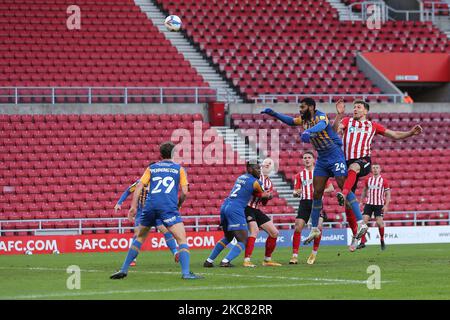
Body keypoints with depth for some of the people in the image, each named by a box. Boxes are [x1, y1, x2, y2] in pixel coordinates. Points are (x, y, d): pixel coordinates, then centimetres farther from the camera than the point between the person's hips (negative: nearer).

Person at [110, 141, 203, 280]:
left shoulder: (151, 168, 20)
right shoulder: (179, 169, 13)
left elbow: (139, 187, 9)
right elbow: (184, 192, 5)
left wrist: (133, 206, 6)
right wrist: (178, 206, 22)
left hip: (150, 206, 3)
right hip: (169, 206, -3)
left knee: (139, 237, 20)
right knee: (182, 240, -5)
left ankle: (124, 270, 18)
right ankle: (186, 272, -22)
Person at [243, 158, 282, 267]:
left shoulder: (269, 183, 16)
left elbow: (264, 203, 14)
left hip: (256, 210, 8)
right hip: (247, 208, -8)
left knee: (274, 233, 7)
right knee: (255, 230, -27)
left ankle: (267, 259, 17)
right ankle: (247, 260, -31)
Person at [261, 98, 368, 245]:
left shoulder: (320, 116, -17)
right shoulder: (304, 119, 7)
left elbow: (321, 125, -41)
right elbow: (291, 121, 26)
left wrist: (308, 132, -61)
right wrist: (273, 114, 14)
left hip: (335, 155, -8)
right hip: (322, 159, 8)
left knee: (344, 187, -16)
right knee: (316, 193, 5)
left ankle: (361, 223, -17)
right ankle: (314, 230, 14)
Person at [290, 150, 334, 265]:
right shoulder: (299, 175, 12)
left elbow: (331, 188, 6)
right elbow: (295, 192, 12)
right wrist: (296, 193, -13)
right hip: (304, 203, 2)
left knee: (318, 227, -18)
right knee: (298, 228, -11)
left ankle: (314, 253, 1)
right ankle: (294, 256, -5)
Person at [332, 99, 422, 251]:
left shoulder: (372, 126, 17)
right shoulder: (347, 121, 16)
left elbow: (395, 135, 19)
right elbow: (334, 130, -3)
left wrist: (411, 133, 4)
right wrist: (339, 114, -17)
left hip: (363, 161, -2)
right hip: (348, 162, 2)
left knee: (353, 168, -42)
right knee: (348, 204, 0)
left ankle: (344, 194, -65)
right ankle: (355, 235, 12)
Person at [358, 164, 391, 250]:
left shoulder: (384, 181, 0)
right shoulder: (368, 180, 9)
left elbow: (388, 194, 1)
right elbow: (364, 191, 22)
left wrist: (386, 205, -8)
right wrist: (361, 201, 15)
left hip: (379, 204, -3)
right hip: (369, 204, 3)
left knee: (379, 222, -11)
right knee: (364, 221, -10)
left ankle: (382, 240, 12)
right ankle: (363, 242, -8)